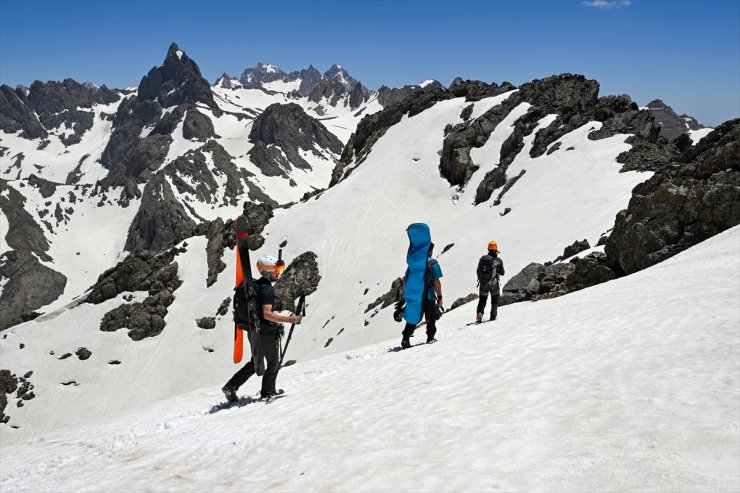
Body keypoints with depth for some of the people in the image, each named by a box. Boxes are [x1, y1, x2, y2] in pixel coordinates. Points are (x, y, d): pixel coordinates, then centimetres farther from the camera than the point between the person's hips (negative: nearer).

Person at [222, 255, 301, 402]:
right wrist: (289, 319, -28)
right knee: (274, 363, 11)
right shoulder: (267, 289, -22)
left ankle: (231, 386, 15)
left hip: (254, 331, 9)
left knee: (255, 362, 20)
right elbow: (267, 314, -29)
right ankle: (267, 392, 23)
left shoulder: (254, 285, 7)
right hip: (267, 333, -9)